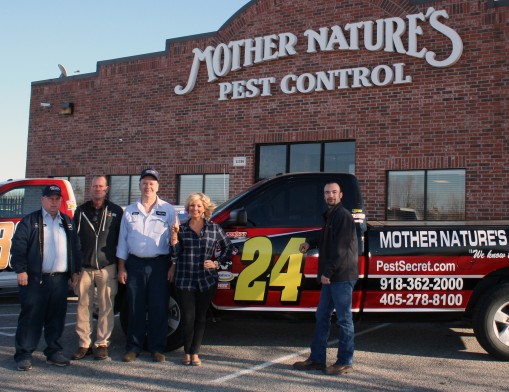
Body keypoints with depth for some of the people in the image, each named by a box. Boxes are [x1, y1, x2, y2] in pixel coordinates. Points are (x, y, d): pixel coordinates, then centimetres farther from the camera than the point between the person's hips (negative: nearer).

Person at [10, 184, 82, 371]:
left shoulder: (67, 222, 15)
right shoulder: (30, 221, 2)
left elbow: (76, 249, 18)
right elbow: (18, 247, -4)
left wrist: (75, 271, 11)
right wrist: (21, 270, -12)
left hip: (60, 279, 4)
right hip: (35, 279, -4)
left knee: (57, 317, 9)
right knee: (31, 316, -2)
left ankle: (54, 352, 20)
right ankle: (23, 354, 6)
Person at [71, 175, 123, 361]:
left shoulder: (115, 211, 6)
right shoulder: (81, 211, 11)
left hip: (107, 267, -2)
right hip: (84, 267, 2)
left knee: (106, 307, 2)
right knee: (84, 306, 4)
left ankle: (102, 343, 12)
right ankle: (84, 344, 13)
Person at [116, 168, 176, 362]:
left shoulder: (168, 210, 4)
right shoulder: (130, 211, 11)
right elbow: (123, 240, 12)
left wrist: (173, 266, -4)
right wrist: (121, 268, 6)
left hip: (159, 264, -2)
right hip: (135, 264, 2)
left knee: (158, 308, 1)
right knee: (135, 308, 5)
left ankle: (157, 348, 12)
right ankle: (133, 347, 16)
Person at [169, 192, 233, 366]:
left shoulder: (214, 228, 5)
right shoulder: (181, 228, 5)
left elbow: (228, 247, 13)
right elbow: (174, 254, 1)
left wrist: (217, 263, 3)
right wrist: (174, 235, -12)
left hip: (207, 281, 1)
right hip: (185, 280, 0)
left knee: (201, 317, 7)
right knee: (188, 317, -2)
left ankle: (195, 353, 18)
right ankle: (187, 353, 15)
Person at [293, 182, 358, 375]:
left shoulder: (343, 216, -12)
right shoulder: (330, 216, 17)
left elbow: (341, 247, -18)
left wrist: (327, 272, -19)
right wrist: (310, 244, 14)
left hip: (342, 276, -10)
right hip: (331, 277, 10)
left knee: (344, 319, -1)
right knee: (322, 317, 13)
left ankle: (345, 362, 8)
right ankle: (317, 359, 21)